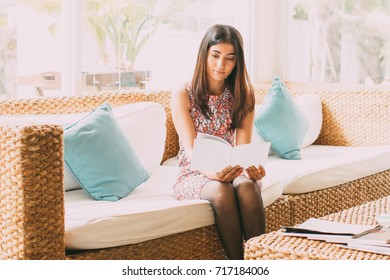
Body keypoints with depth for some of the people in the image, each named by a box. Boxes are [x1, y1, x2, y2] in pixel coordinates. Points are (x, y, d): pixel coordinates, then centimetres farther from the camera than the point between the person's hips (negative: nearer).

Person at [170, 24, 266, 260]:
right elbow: (191, 149, -16)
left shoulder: (243, 95, 2)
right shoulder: (183, 96, -7)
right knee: (221, 192, -36)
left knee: (247, 187, -34)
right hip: (195, 173, -2)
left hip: (232, 170, 2)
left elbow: (243, 147, -6)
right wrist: (212, 172, -38)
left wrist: (252, 166, -31)